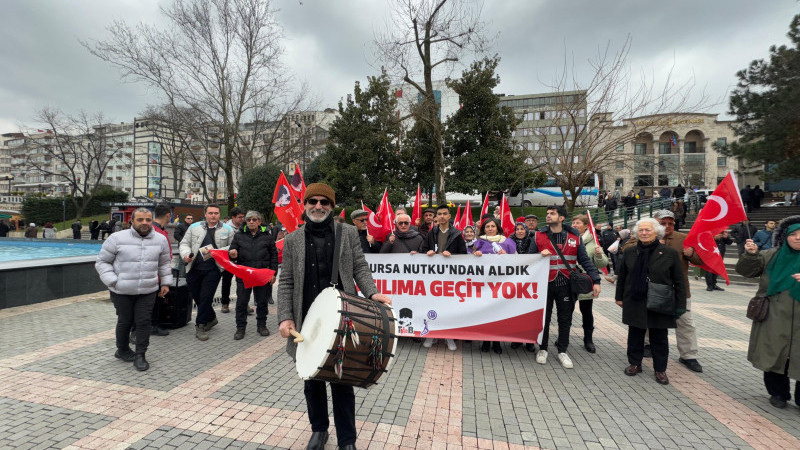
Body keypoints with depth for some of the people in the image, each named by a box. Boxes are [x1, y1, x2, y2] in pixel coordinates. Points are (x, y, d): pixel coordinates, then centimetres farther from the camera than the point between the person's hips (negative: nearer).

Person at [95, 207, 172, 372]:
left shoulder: (160, 240, 3)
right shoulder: (117, 238, -6)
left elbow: (164, 264, 14)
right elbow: (102, 261, 1)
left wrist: (165, 283, 10)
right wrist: (112, 281, -9)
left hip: (148, 291, 2)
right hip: (122, 291, -1)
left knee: (144, 322, 2)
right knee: (125, 321, 13)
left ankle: (140, 355, 14)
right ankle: (122, 350, 36)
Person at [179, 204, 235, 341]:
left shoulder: (227, 230, 4)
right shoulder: (194, 227, 10)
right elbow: (184, 243, 12)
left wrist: (218, 252, -12)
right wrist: (186, 254, -8)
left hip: (213, 269, -3)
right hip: (194, 268, 3)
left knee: (206, 297, -3)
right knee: (196, 296, 12)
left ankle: (200, 326, 12)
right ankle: (211, 318, 32)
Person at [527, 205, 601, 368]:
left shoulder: (574, 237, 3)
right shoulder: (538, 237, 2)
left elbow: (585, 260, 3)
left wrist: (596, 280, -6)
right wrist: (540, 255, -17)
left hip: (566, 285, 1)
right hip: (545, 284, 0)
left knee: (565, 319, 10)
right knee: (544, 318, 10)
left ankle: (562, 351, 26)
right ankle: (542, 349, 26)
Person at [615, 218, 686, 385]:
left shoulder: (670, 253, -5)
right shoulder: (630, 252, 3)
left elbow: (679, 281, -2)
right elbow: (622, 276, 9)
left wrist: (680, 305, -5)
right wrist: (619, 297, 9)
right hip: (634, 302, 2)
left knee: (659, 338, 10)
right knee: (635, 335, 13)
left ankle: (660, 369, 26)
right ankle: (635, 363, 28)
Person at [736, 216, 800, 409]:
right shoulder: (772, 255, 4)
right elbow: (746, 270, -1)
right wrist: (750, 255, -20)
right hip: (774, 319, 1)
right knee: (773, 355, 10)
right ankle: (778, 393, 28)